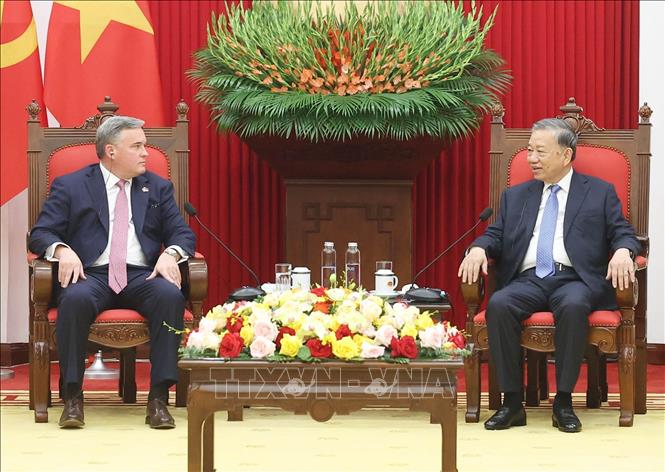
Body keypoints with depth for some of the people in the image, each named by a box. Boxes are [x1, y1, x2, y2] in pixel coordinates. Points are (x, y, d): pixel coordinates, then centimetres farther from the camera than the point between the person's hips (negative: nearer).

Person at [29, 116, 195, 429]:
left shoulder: (158, 188, 20)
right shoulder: (70, 187, 11)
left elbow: (183, 234, 14)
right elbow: (40, 234, 5)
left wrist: (170, 254, -11)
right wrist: (62, 249, -18)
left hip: (143, 275, 2)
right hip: (92, 274, -2)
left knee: (171, 295, -32)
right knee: (75, 299, -37)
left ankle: (159, 397, -30)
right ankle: (72, 397, -27)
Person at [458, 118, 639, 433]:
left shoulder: (600, 193, 15)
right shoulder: (515, 196, 24)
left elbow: (622, 233, 8)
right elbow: (495, 235, 17)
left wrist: (622, 251, -16)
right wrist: (478, 248, -7)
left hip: (574, 279, -3)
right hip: (528, 280, 3)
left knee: (573, 306, -38)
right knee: (499, 305, -31)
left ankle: (563, 402, -27)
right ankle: (512, 402, -25)